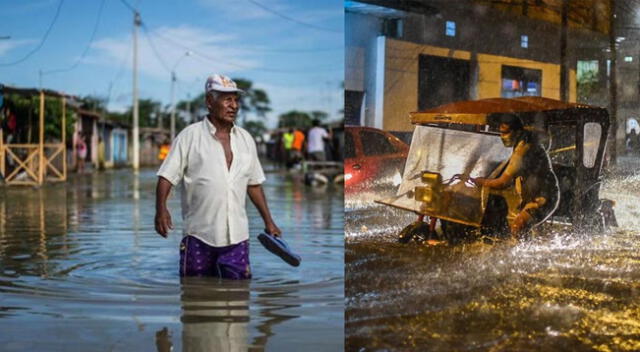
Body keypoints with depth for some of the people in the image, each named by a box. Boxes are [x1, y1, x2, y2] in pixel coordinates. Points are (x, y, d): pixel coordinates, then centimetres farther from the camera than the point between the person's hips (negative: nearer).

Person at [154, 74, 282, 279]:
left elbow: (254, 183, 18)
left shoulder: (246, 139, 12)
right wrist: (161, 209, -21)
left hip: (237, 235, 3)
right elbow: (167, 176, -6)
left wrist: (268, 222, 17)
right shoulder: (189, 136, -2)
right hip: (199, 234, -3)